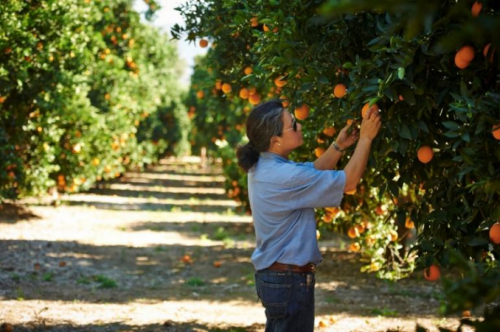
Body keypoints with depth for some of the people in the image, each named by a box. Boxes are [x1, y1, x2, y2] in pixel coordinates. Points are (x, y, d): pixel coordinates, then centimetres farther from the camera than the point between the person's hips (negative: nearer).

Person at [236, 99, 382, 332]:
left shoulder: (263, 167, 3)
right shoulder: (283, 177, -25)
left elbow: (313, 173, 17)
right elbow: (349, 182, -18)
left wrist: (339, 146, 6)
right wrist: (365, 138, -10)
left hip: (273, 275, 10)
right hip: (290, 280, -10)